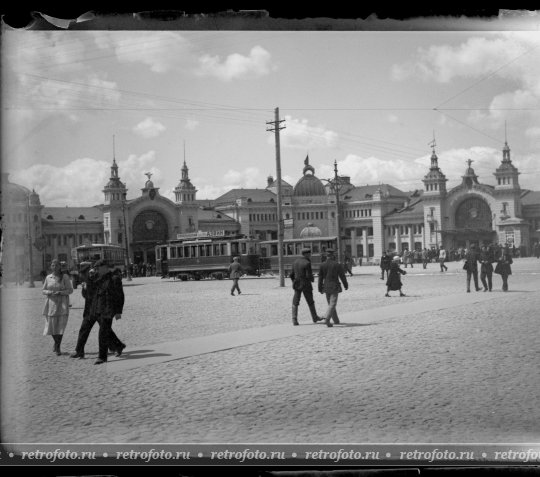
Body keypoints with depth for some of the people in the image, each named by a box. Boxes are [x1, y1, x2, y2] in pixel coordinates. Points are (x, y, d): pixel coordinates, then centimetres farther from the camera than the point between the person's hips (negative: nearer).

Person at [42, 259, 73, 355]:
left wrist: (60, 292, -17)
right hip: (51, 303, 3)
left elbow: (70, 290, -2)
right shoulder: (48, 277, 7)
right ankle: (56, 341, 33)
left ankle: (57, 347, 1)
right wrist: (49, 292, -10)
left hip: (62, 303, -3)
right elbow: (43, 290, 11)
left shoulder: (65, 277, -2)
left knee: (61, 325, -9)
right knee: (51, 325, 4)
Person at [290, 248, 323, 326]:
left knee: (295, 303, 5)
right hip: (306, 285, -4)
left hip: (297, 285, 5)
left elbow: (291, 275, 7)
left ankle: (294, 320, -6)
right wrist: (312, 279, 3)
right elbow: (309, 276, -19)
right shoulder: (307, 263, -15)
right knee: (310, 302, 12)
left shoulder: (295, 262, 5)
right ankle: (315, 318, 26)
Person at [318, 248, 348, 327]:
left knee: (330, 304, 16)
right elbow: (342, 276, -2)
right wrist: (346, 285, 12)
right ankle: (327, 319, -24)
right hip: (335, 287, -4)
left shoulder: (322, 265, -1)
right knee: (332, 304, -6)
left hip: (326, 287, 4)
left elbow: (320, 277, 1)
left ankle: (336, 320, 24)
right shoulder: (337, 265, -8)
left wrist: (320, 288, 8)